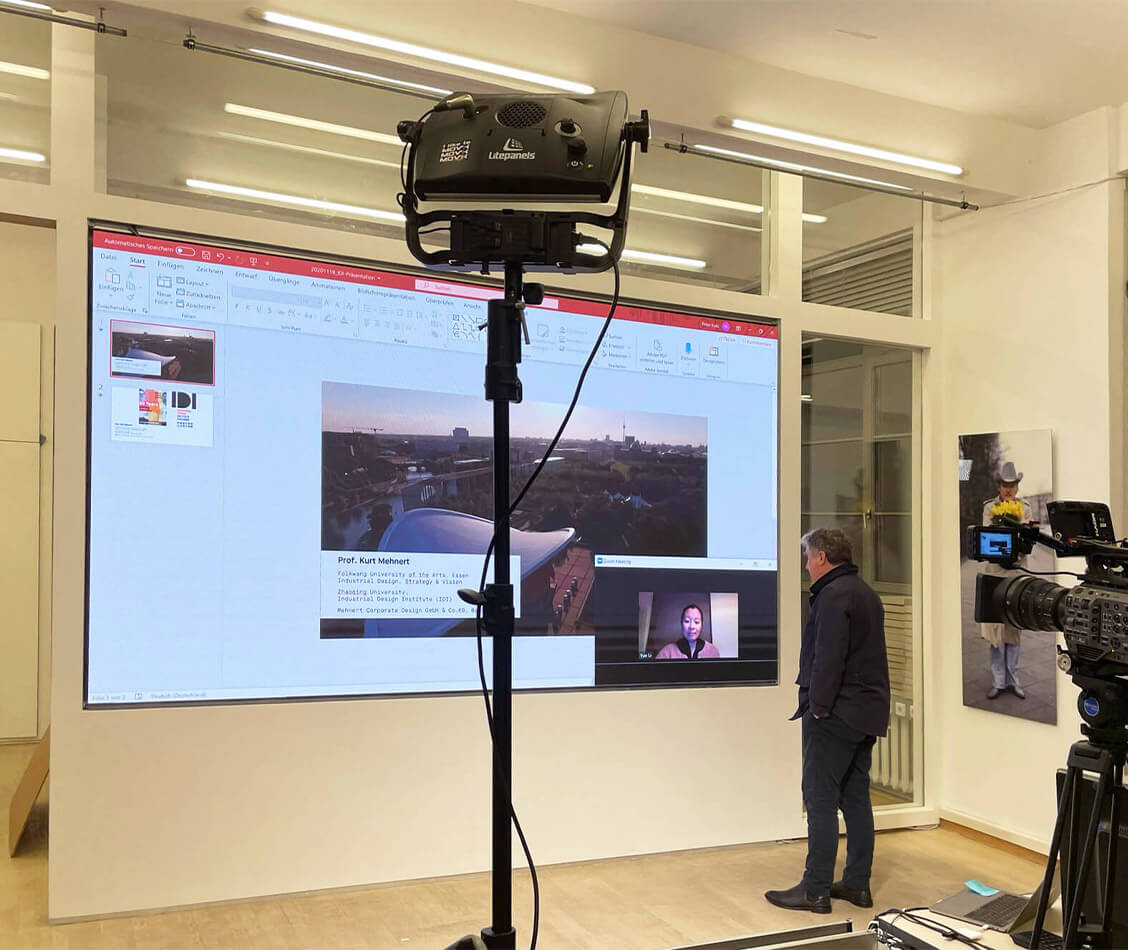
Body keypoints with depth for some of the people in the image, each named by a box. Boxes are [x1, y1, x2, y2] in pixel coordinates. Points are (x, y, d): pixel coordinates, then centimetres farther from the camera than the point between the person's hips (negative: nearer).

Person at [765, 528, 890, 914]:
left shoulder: (833, 595, -15)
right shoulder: (866, 593, 17)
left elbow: (828, 658, -23)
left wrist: (819, 706, -16)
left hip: (836, 713, -10)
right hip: (867, 713, 10)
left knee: (821, 799, -4)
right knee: (856, 798, 13)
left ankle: (815, 890, 0)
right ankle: (857, 884, 19)